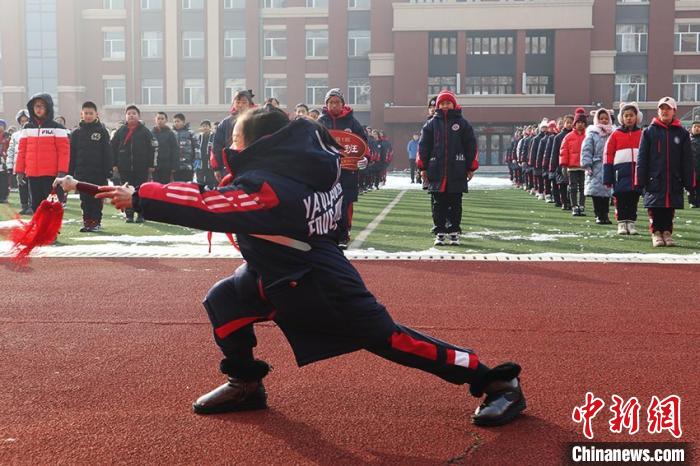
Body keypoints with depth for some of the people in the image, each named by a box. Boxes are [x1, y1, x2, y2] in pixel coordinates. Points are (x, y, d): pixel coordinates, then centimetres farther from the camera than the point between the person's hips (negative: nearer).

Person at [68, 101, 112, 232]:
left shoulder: (102, 131, 0)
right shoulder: (76, 133, 7)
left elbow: (107, 153, -2)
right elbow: (71, 154, 8)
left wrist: (108, 171, -7)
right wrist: (70, 172, 3)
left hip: (98, 172, -2)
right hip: (82, 172, 2)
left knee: (97, 198, 3)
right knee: (85, 199, 6)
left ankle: (96, 221, 9)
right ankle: (87, 221, 12)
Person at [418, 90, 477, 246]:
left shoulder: (462, 123, 6)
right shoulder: (431, 124, 8)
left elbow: (471, 146, 5)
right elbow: (423, 146, 7)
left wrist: (470, 168, 1)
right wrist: (423, 167, 2)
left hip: (457, 172, -1)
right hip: (436, 172, 1)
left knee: (455, 203, 4)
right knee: (438, 204, 2)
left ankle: (454, 233, 11)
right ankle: (439, 233, 8)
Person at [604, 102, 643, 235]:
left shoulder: (642, 134, 6)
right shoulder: (615, 135, 1)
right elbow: (608, 156, 0)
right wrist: (608, 178, -3)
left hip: (637, 173, 1)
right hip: (621, 173, -1)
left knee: (634, 199, 7)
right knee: (621, 199, 4)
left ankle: (631, 223, 16)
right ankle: (622, 223, 13)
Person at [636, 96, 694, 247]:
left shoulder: (682, 133, 6)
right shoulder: (649, 131, 2)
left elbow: (687, 160, 6)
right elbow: (642, 158, 0)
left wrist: (689, 182, 1)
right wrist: (640, 180, -5)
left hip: (674, 181, 1)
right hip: (654, 180, -1)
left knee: (670, 208, 6)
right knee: (655, 211, 0)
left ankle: (667, 232, 18)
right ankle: (656, 233, 12)